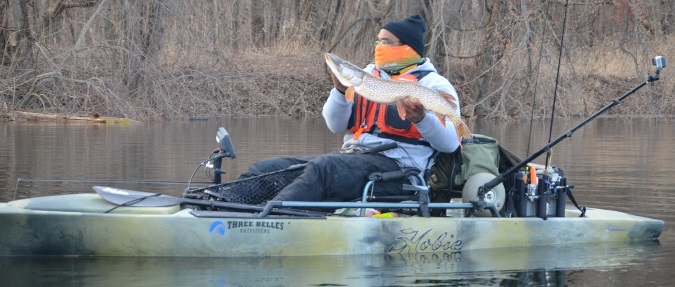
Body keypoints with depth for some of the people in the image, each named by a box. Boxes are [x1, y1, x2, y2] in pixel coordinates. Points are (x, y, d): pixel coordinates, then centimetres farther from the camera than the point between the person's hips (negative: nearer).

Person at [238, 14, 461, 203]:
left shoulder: (433, 84, 3)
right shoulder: (368, 74, 20)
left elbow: (450, 143, -8)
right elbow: (336, 125, 15)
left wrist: (421, 119, -27)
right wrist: (341, 91, -3)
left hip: (396, 167, -8)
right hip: (351, 157, 8)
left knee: (321, 168, -36)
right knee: (265, 169, -7)